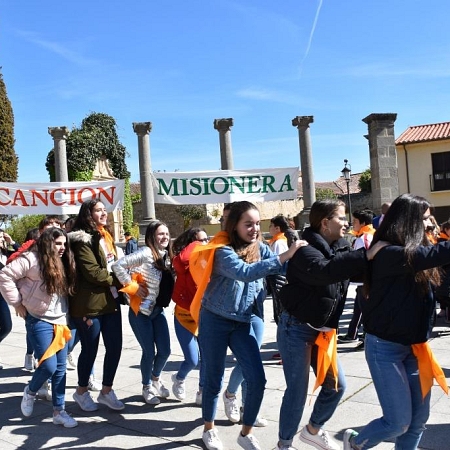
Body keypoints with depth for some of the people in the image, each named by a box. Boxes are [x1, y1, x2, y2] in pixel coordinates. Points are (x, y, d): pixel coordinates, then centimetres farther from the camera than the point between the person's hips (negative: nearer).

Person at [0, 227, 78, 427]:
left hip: (60, 321, 7)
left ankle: (59, 411, 19)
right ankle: (30, 392, 22)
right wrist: (17, 303, -11)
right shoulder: (32, 259, -12)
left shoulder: (62, 263, 10)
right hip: (39, 321, -6)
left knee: (61, 368, 7)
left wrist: (67, 314, 6)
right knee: (49, 365, -10)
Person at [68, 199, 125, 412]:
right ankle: (82, 391, 29)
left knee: (115, 347, 9)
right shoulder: (83, 240, -13)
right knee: (90, 349, 7)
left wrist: (120, 285, 6)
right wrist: (119, 280, -11)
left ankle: (106, 391, 26)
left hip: (111, 301, 8)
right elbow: (93, 273, -20)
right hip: (90, 304, -7)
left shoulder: (106, 236, 14)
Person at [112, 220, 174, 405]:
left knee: (165, 350, 8)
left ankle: (156, 379, 38)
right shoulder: (146, 253, -17)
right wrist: (132, 286, -18)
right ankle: (147, 387, 28)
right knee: (149, 352, 2)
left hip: (158, 311, 6)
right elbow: (118, 265, -24)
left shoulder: (167, 256, 5)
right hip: (140, 311, -6)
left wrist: (164, 302, -3)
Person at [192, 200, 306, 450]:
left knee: (257, 379, -1)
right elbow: (245, 272, -35)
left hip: (242, 323, 5)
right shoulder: (223, 251, -17)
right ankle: (209, 429, 32)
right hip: (214, 321, -5)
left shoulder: (260, 249, 2)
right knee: (214, 378, 8)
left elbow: (283, 268, -9)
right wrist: (283, 256, -39)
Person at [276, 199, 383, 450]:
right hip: (297, 329, -8)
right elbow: (325, 271, -39)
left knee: (336, 385, 14)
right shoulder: (306, 250, -20)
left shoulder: (340, 247, 5)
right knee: (298, 390, 0)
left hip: (323, 331, 8)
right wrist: (366, 255, -41)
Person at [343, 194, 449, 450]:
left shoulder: (414, 251, 7)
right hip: (386, 346, -8)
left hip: (414, 345, 8)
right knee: (399, 422, -1)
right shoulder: (390, 253, -22)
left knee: (419, 417, 12)